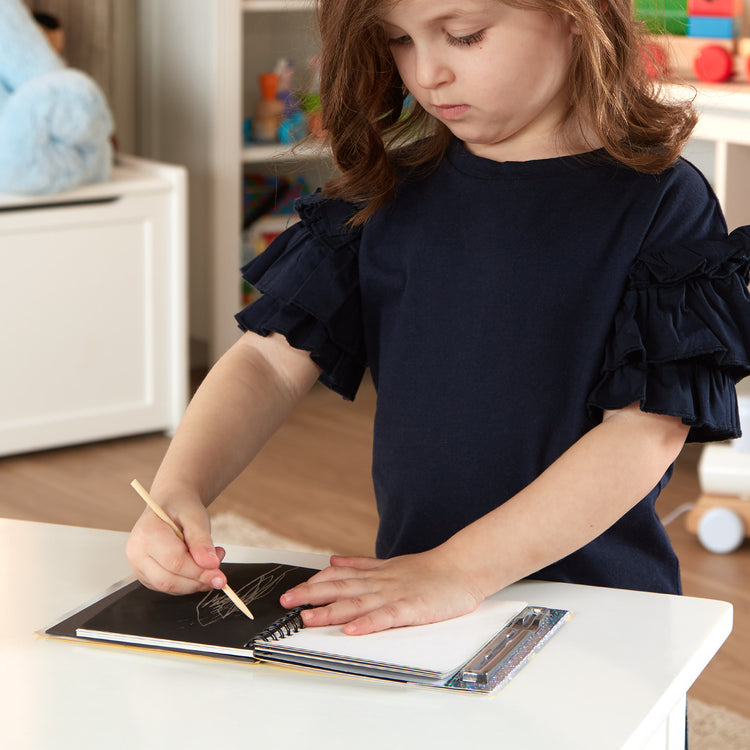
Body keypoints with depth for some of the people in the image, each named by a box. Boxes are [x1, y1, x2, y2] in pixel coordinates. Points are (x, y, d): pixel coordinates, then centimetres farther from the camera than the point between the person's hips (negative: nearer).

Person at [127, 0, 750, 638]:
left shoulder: (660, 202, -3)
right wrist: (177, 491, -7)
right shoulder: (389, 193, 13)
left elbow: (647, 432, -10)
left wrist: (460, 569, -17)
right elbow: (273, 360, 11)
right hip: (405, 600, 3)